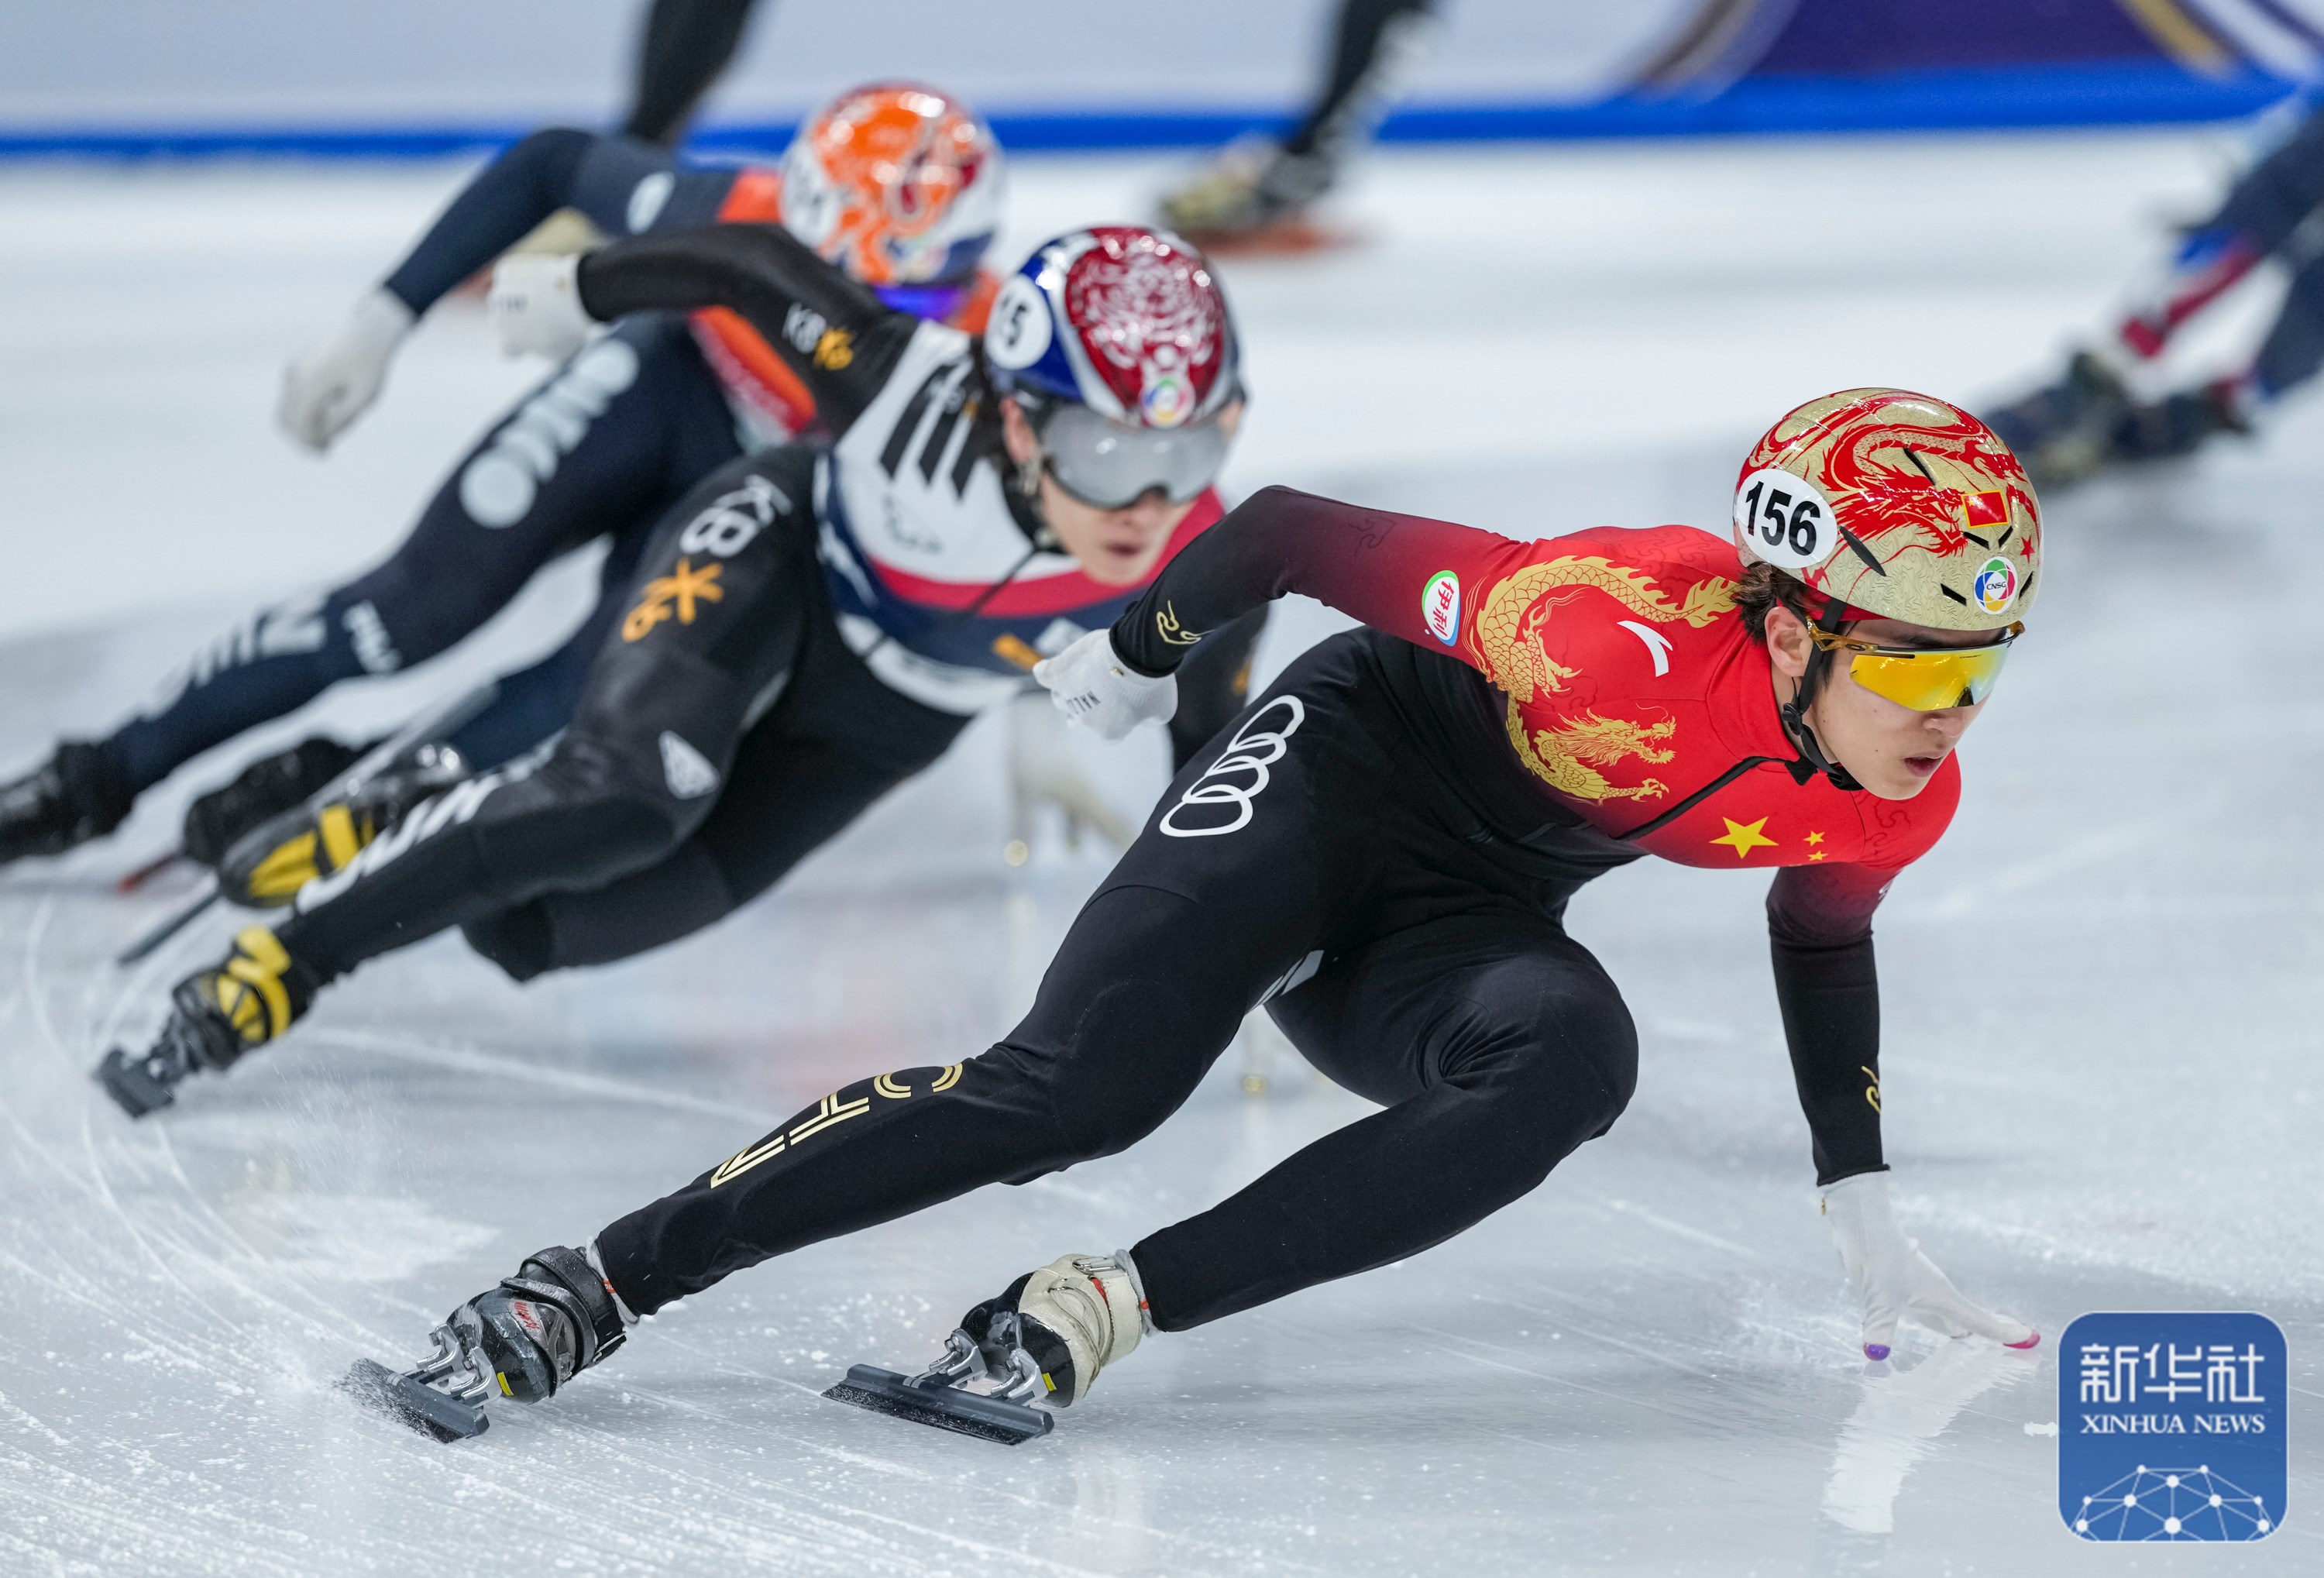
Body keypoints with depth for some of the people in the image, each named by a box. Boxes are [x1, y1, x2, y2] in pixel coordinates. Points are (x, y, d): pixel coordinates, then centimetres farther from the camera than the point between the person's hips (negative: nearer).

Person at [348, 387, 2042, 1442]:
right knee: (1082, 1085, -26)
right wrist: (1139, 650, -4)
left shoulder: (1896, 800, -12)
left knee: (1574, 1059, -30)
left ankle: (1106, 1308, -31)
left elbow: (1823, 927, 13)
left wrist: (1861, 1200, 15)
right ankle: (597, 1285, -17)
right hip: (1339, 765, -5)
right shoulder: (1623, 636, -34)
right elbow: (1293, 528, -23)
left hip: (1458, 925, 5)